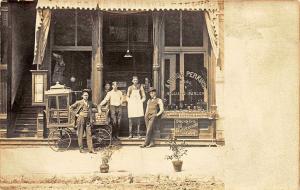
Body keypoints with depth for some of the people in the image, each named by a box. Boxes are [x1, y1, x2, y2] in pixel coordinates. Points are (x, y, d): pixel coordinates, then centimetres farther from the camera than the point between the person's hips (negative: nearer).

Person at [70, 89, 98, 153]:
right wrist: (76, 114, -4)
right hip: (81, 120, -3)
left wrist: (91, 110, 8)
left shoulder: (90, 103, 10)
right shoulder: (79, 102, -1)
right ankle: (81, 149, 11)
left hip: (88, 120, 3)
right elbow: (71, 108, 1)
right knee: (80, 135, 2)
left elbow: (95, 108, 26)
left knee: (89, 135, -1)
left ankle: (90, 149, 0)